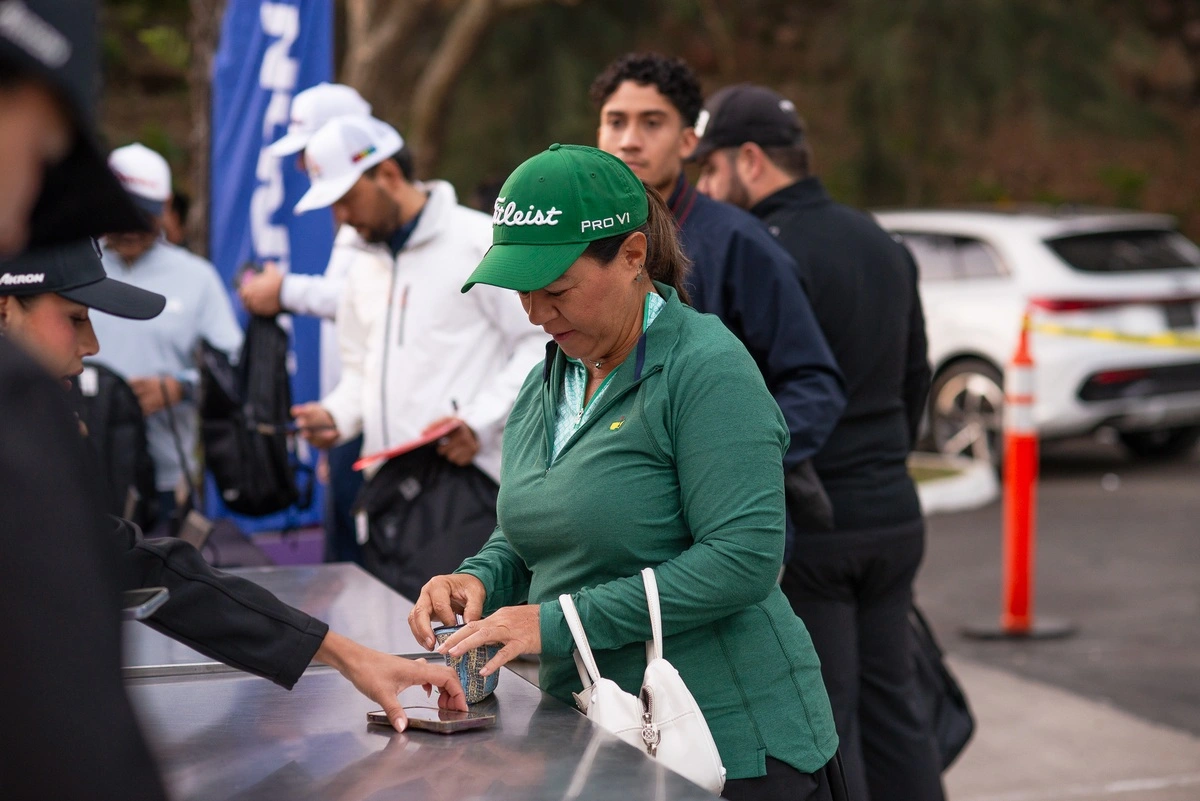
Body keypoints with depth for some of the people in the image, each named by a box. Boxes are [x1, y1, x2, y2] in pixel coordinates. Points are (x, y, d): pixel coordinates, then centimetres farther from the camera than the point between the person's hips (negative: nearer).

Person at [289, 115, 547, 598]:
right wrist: (336, 416, 7)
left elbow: (542, 341, -8)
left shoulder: (479, 241, -3)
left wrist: (481, 420, -17)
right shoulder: (364, 273, 22)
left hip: (462, 473, -7)